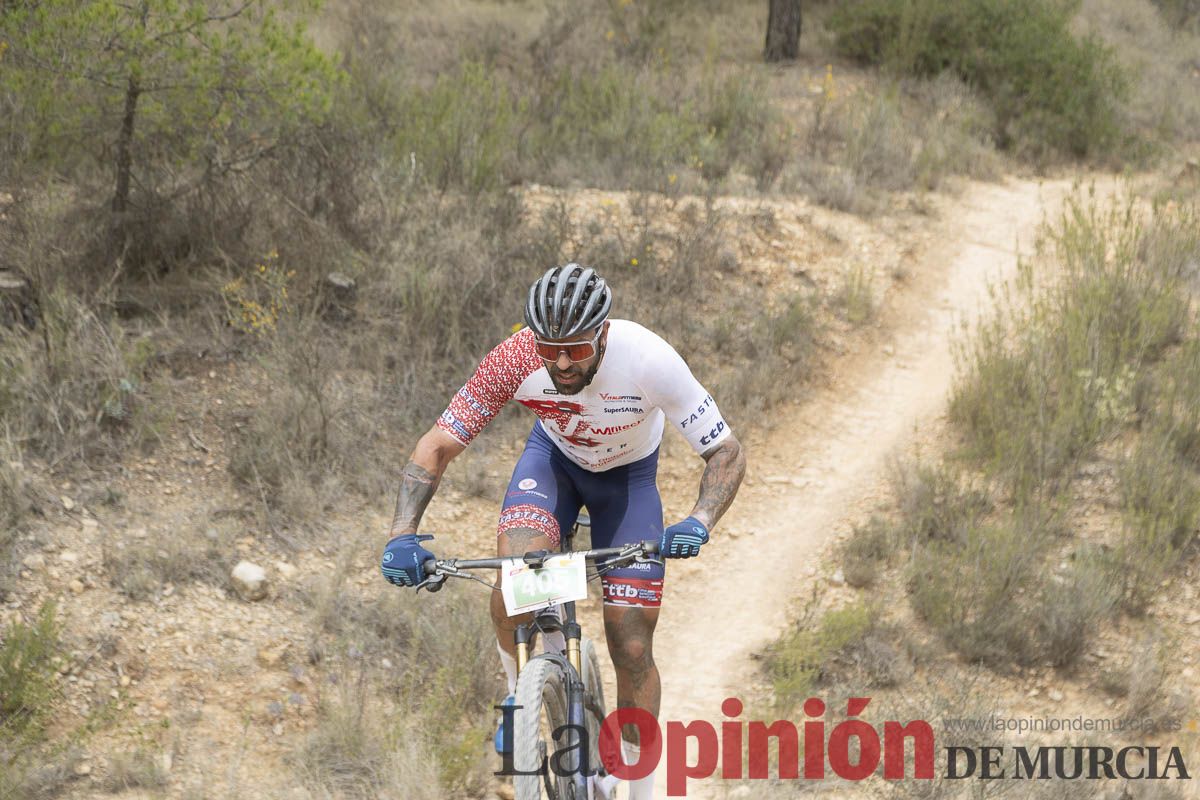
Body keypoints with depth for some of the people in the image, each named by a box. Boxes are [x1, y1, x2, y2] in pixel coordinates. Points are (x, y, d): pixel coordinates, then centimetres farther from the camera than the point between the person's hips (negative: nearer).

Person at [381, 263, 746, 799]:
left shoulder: (650, 362, -36)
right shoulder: (516, 360, -34)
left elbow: (727, 453, -26)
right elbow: (437, 447, -26)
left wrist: (698, 524, -45)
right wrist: (403, 534, -41)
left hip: (628, 473, 0)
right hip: (554, 457, 0)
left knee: (632, 648, -4)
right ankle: (520, 696, -1)